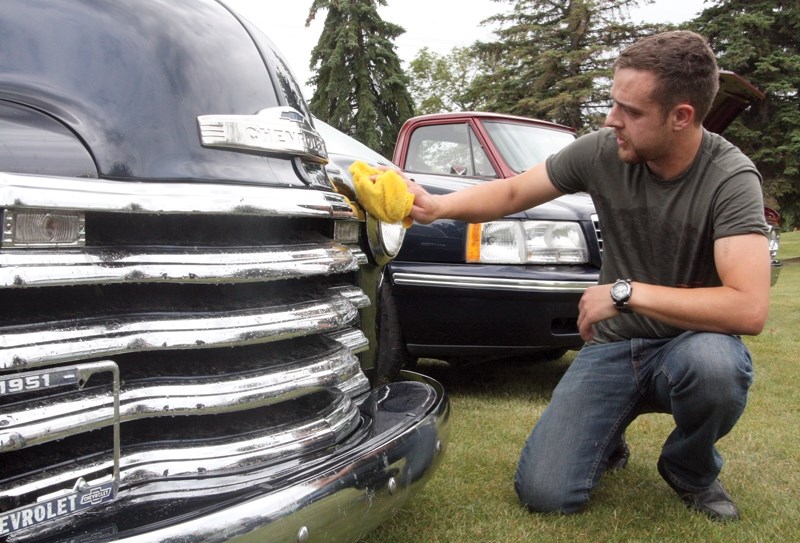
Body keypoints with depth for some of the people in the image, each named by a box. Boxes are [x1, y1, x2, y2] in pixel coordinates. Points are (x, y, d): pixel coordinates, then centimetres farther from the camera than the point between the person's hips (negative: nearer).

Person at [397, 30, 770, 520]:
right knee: (543, 493, -12)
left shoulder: (730, 177, -21)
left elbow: (749, 309, -31)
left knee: (713, 363, -40)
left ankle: (691, 471, -4)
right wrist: (438, 206, -16)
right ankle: (609, 434, 24)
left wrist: (626, 291, -28)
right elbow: (513, 192, 1)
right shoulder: (603, 151, -10)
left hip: (691, 340, -2)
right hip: (613, 346, 2)